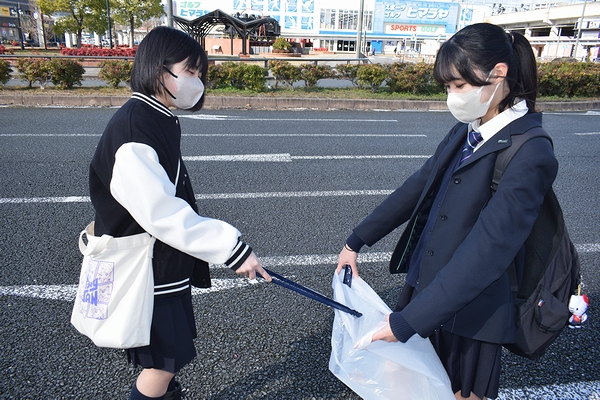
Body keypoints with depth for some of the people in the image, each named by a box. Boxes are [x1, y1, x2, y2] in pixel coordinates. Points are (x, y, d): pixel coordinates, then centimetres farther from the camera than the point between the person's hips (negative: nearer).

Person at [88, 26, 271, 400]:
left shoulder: (159, 120, 6)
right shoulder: (131, 130, -25)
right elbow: (162, 215, -30)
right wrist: (233, 247, -27)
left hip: (166, 262, 9)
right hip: (146, 269, -9)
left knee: (167, 355, 23)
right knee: (167, 359, 5)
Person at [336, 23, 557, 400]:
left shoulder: (530, 155, -21)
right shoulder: (465, 132, 2)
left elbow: (486, 250, -28)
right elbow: (417, 188, 8)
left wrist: (407, 321, -30)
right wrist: (357, 241, 8)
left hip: (469, 312, -6)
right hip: (425, 288, 6)